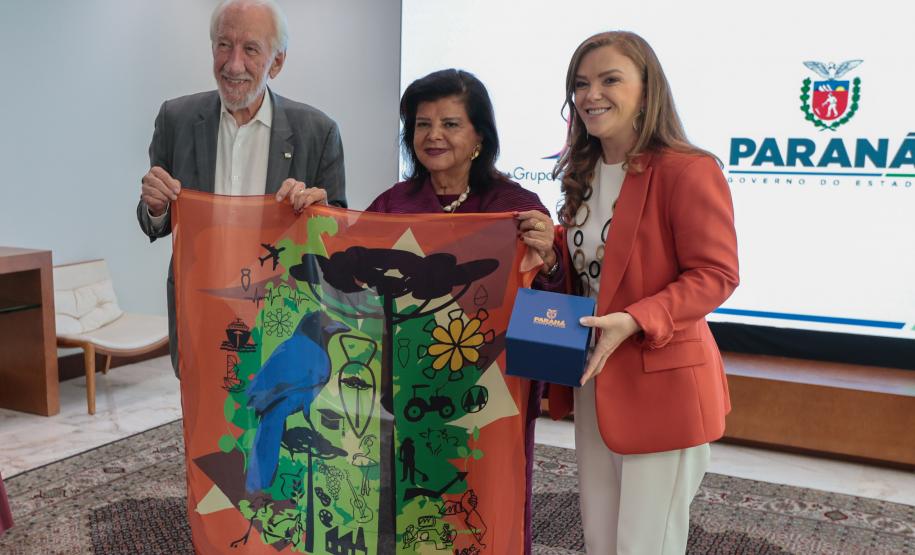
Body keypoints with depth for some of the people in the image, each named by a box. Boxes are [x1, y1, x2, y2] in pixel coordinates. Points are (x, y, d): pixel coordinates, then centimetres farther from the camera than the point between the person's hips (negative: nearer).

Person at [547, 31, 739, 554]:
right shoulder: (584, 173, 10)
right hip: (593, 381, 8)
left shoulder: (689, 170, -16)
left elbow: (716, 274, -17)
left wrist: (634, 321, -28)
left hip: (662, 387, -7)